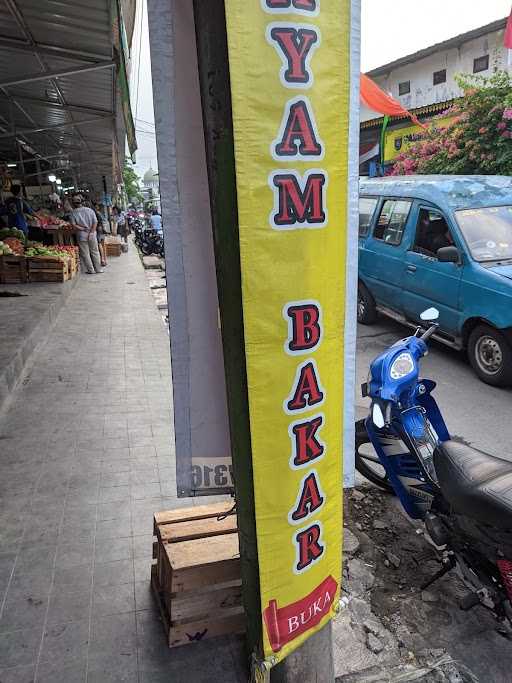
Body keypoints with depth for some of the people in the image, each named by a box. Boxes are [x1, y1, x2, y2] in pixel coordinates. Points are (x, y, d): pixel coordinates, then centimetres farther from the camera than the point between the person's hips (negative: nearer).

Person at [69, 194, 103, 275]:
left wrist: (82, 228, -8)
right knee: (95, 252, 12)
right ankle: (98, 269, 15)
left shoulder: (73, 213, -4)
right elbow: (95, 222, -4)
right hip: (92, 235, 2)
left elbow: (74, 225, -13)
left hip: (81, 235, -2)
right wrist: (91, 232, -7)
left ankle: (91, 270, 8)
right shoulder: (90, 210, 0)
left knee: (85, 253, 6)